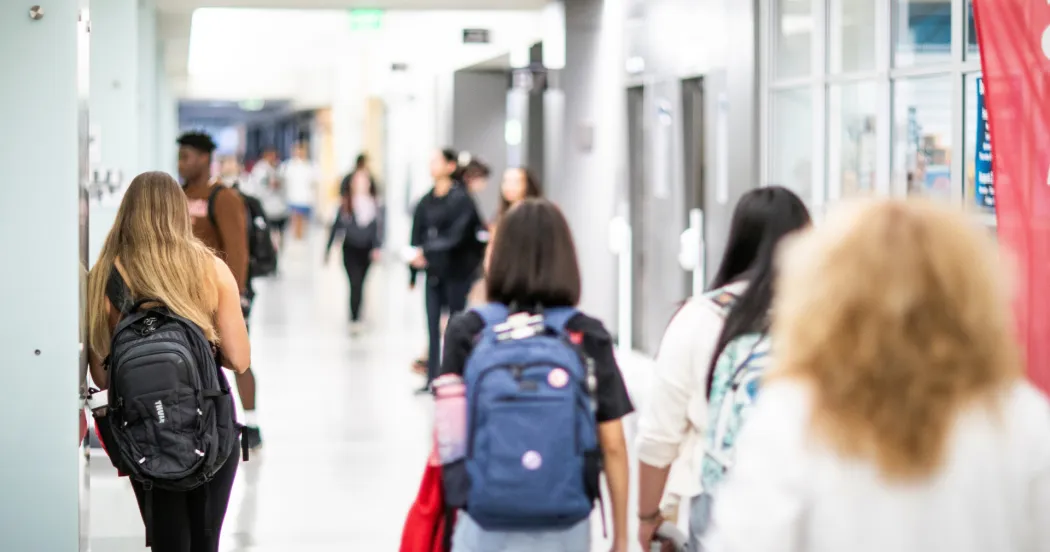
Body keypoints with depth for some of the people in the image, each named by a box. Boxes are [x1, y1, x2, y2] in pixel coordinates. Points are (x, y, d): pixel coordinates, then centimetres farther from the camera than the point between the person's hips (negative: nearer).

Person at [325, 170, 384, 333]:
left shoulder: (376, 205, -2)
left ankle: (356, 316, 31)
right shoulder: (346, 205, -5)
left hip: (367, 250, 2)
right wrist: (328, 250, 5)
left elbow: (379, 227, -5)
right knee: (355, 284, -11)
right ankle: (354, 319, -7)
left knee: (359, 284, 14)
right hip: (350, 250, -2)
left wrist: (377, 247, -18)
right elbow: (337, 226, 1)